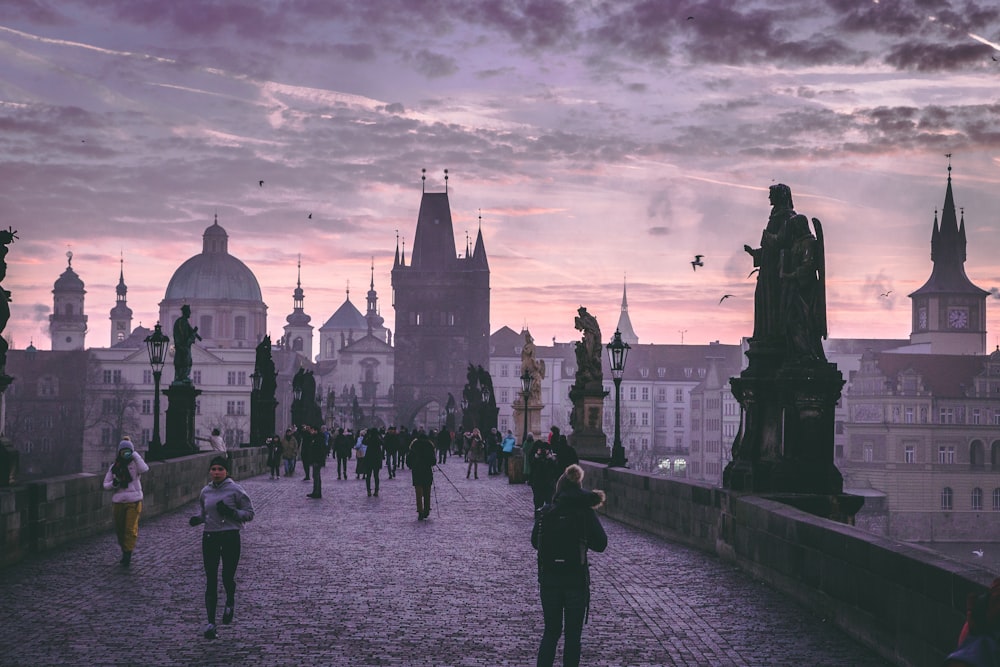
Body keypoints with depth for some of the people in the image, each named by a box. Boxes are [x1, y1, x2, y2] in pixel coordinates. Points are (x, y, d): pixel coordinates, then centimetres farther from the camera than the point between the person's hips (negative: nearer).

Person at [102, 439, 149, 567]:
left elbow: (144, 469, -25)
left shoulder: (135, 464, -1)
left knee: (131, 529, -9)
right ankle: (124, 550, 28)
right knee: (119, 529, 10)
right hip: (118, 502, 3)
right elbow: (106, 484, 10)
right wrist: (113, 484, -12)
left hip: (134, 501, -3)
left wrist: (135, 455, -19)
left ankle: (128, 555, -6)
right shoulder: (114, 467, 8)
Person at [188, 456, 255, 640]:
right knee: (210, 580, 0)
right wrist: (197, 519, 1)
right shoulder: (206, 491, 9)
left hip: (230, 537, -3)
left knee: (228, 577, -1)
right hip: (210, 537, 3)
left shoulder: (235, 490, -4)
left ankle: (230, 602, 35)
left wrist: (231, 513, -18)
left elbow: (249, 513, -2)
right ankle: (210, 622, 3)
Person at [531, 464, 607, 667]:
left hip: (549, 579, 2)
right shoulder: (586, 513, -9)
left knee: (551, 631, 15)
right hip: (576, 580, -2)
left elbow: (535, 542, 7)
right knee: (573, 635, 9)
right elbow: (601, 544, -4)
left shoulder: (545, 512, -3)